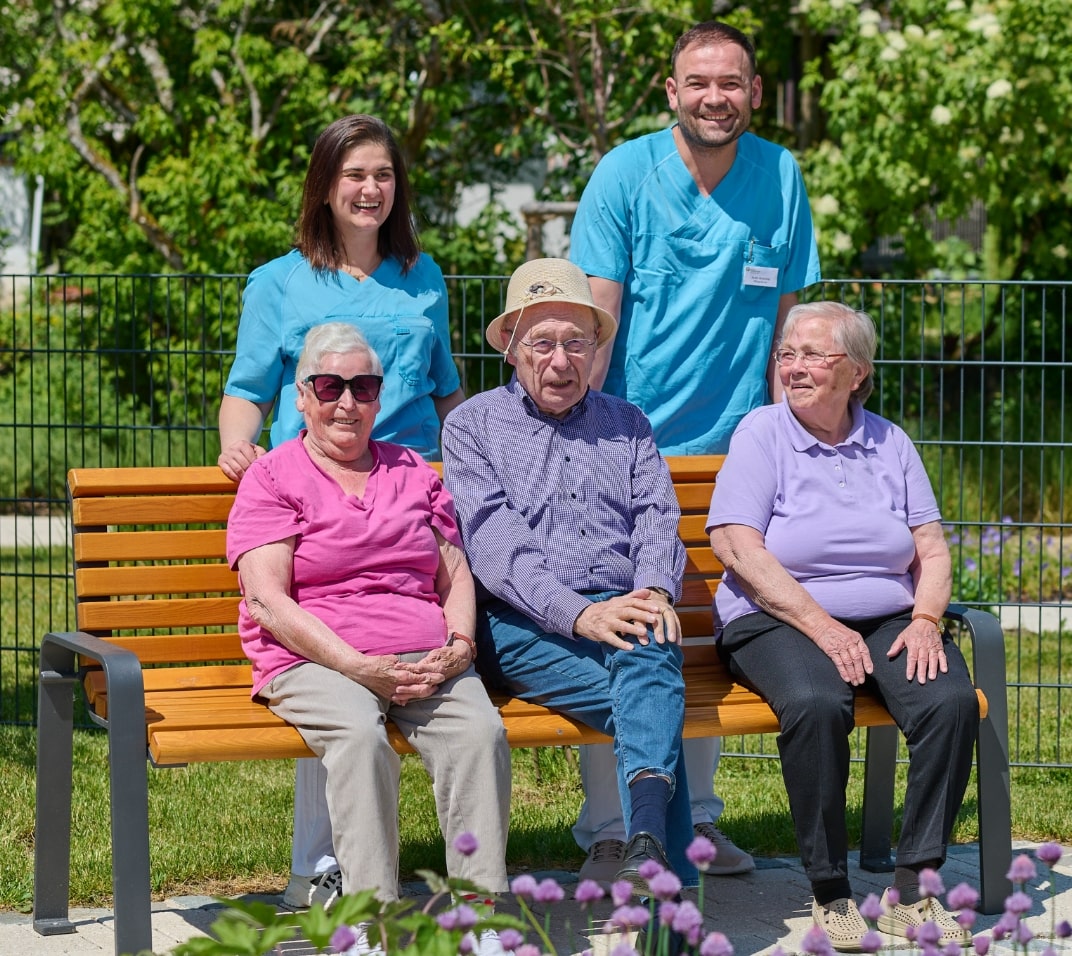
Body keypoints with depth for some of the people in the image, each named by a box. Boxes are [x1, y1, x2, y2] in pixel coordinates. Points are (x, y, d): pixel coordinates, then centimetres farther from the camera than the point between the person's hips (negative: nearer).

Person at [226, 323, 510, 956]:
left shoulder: (413, 472, 23)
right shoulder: (272, 479, 7)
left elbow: (456, 574, 19)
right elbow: (267, 600, -5)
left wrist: (459, 646, -4)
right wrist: (358, 666, -16)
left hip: (425, 660, 3)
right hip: (314, 661, -3)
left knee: (480, 731, -28)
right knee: (360, 734, -36)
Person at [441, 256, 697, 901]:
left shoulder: (626, 424, 25)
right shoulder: (474, 425, 13)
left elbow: (657, 516, 11)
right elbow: (493, 540, -2)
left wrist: (654, 593, -14)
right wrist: (579, 612, -17)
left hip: (622, 608, 2)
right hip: (522, 625, -2)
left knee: (651, 652, -37)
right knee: (651, 703, -32)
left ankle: (649, 846, -57)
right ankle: (670, 884, -41)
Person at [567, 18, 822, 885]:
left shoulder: (780, 178, 4)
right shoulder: (626, 174, -5)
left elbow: (783, 320, 10)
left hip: (728, 451, 3)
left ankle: (695, 816, 21)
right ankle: (608, 831, 4)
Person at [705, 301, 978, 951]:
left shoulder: (889, 442, 14)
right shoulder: (763, 433, 2)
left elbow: (931, 547, 11)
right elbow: (737, 546, -9)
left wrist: (925, 619, -10)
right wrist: (822, 628, -18)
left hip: (887, 621, 4)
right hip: (778, 621, -4)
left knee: (952, 701, -27)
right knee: (817, 704, -37)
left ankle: (913, 890, -19)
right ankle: (830, 893, -23)